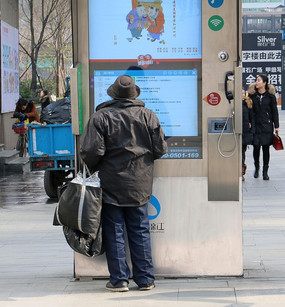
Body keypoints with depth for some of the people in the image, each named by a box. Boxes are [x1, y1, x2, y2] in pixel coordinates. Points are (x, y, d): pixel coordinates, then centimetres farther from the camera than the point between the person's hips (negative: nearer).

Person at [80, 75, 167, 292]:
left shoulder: (100, 117, -9)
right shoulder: (148, 116, -1)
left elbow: (92, 151, -15)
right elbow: (160, 149, 1)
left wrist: (92, 168, 6)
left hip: (111, 185, -2)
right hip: (140, 185, 3)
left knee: (114, 232, 6)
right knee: (140, 231, 11)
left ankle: (119, 280, 6)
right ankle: (145, 279, 13)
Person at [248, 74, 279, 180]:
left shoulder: (270, 95, 0)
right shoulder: (252, 94, 4)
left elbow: (274, 111, 4)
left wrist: (276, 126, 2)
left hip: (267, 126, -1)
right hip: (256, 125, 1)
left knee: (266, 148, 1)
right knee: (256, 147, 0)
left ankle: (265, 171, 9)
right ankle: (256, 168, 23)